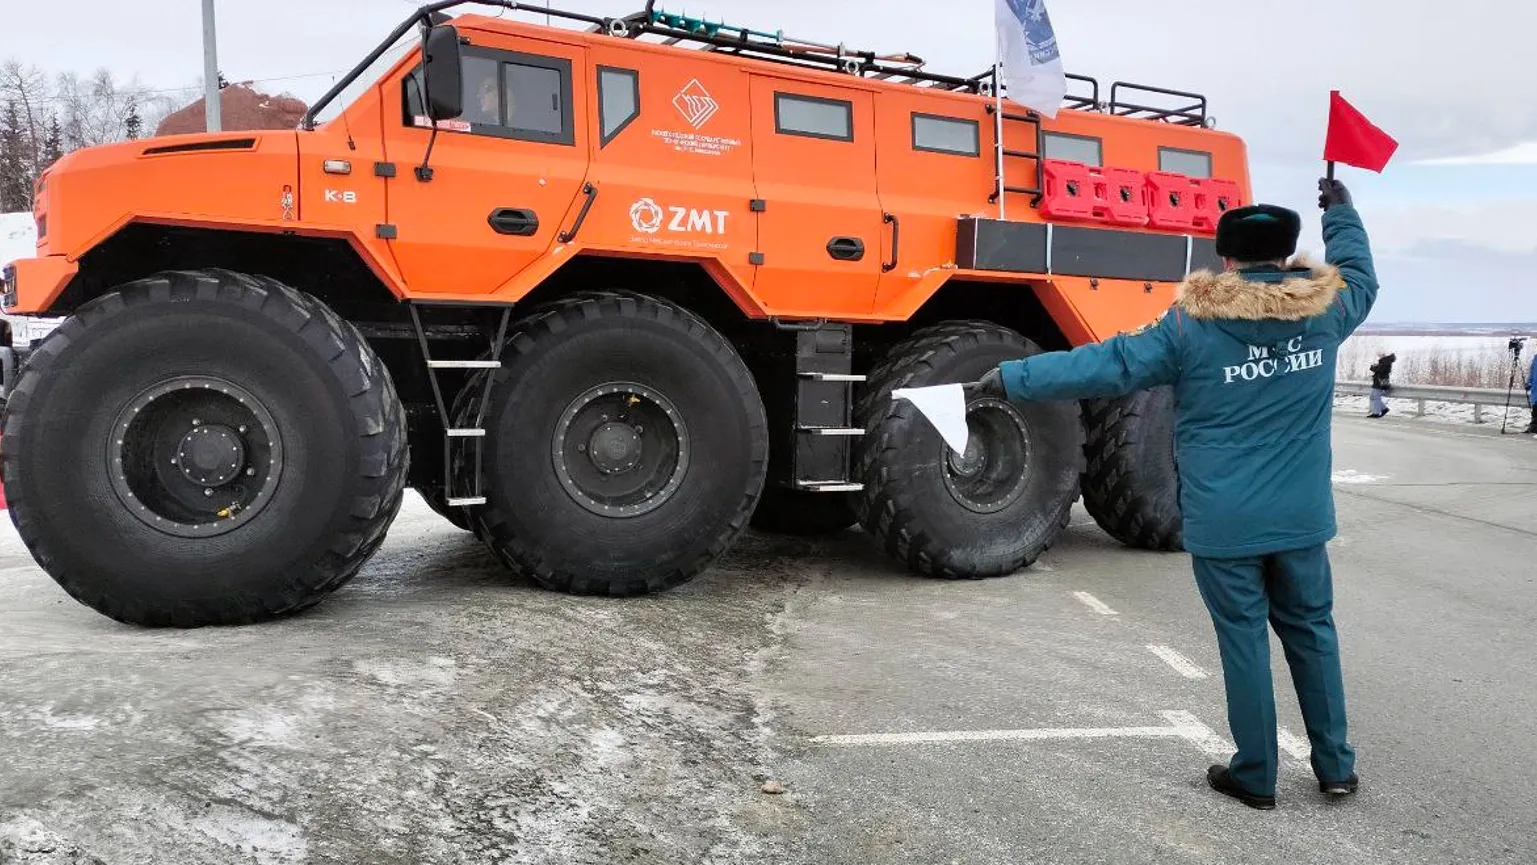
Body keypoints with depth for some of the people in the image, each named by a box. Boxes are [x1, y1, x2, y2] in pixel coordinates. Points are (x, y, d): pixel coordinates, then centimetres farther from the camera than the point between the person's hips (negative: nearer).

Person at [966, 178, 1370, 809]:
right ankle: (1336, 766, 27)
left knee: (1243, 639, 6)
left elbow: (1105, 366, -15)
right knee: (1311, 629, 18)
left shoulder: (1193, 324, -11)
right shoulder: (1324, 309, 1)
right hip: (1301, 518, 4)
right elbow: (1359, 276, 24)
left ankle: (1255, 777, 17)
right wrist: (1341, 211, 40)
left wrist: (1009, 380, -12)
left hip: (1224, 523, -4)